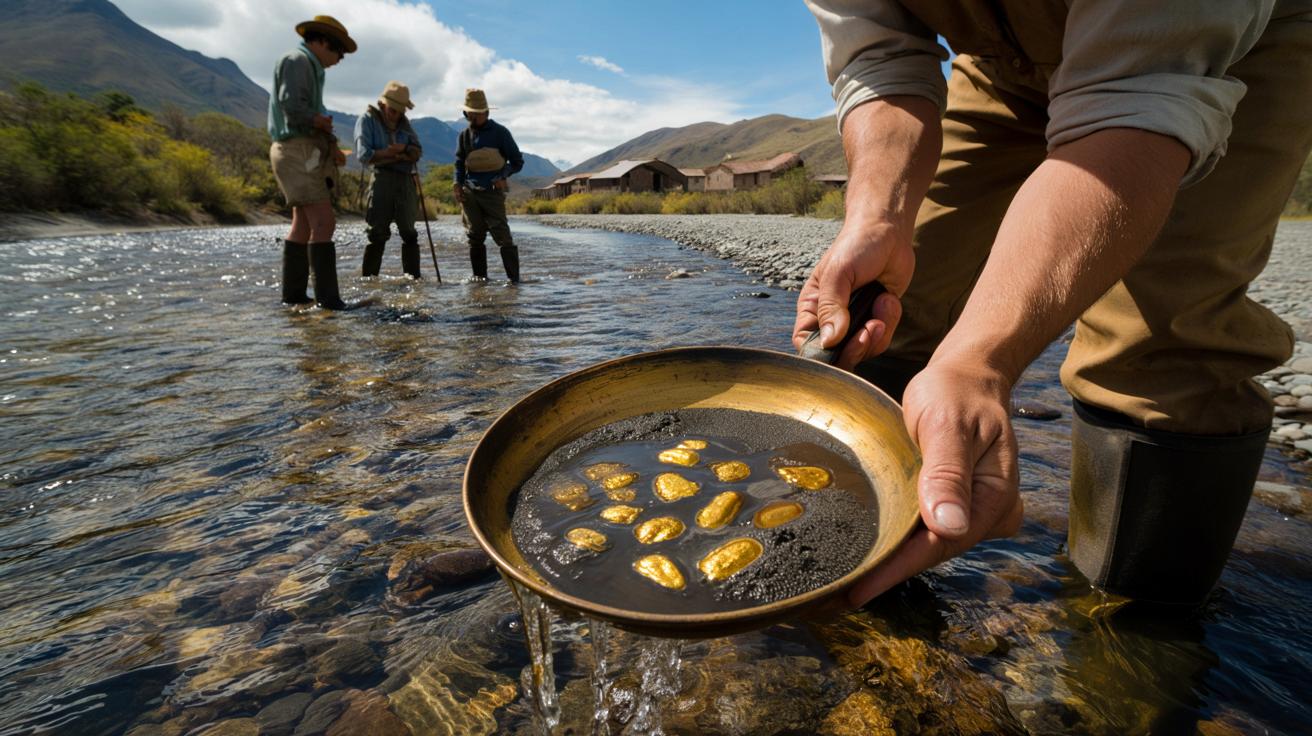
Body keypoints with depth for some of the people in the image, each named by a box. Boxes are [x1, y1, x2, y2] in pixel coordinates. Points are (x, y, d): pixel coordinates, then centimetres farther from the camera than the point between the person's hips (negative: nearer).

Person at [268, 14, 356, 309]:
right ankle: (328, 297, -19)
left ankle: (293, 293, 15)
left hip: (305, 153, 10)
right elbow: (293, 107, -21)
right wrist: (322, 121, -5)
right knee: (324, 223, -16)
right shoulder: (297, 61, -7)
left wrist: (332, 147, 6)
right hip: (298, 152, -10)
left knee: (303, 225, 10)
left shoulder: (309, 68, 24)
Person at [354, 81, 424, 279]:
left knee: (409, 233, 5)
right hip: (382, 179, -5)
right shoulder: (368, 120, 2)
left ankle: (413, 277, 9)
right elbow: (364, 155, -9)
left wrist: (404, 148, -13)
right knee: (377, 233, -8)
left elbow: (418, 152, 9)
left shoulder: (403, 122, 17)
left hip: (406, 181, 5)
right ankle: (367, 278, -5)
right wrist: (400, 156, -6)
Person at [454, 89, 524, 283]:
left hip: (492, 192, -4)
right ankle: (480, 278, 15)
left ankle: (514, 279, -12)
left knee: (502, 236, -12)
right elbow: (460, 163, 19)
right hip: (469, 192, 4)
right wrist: (458, 185, 2)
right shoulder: (465, 135, 12)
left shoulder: (499, 132, 0)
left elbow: (517, 162, 3)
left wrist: (503, 176, -13)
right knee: (475, 237, 6)